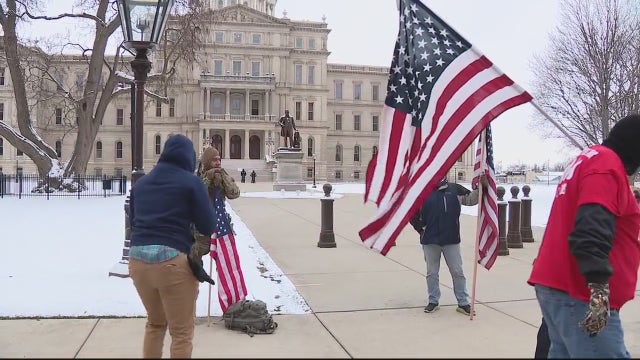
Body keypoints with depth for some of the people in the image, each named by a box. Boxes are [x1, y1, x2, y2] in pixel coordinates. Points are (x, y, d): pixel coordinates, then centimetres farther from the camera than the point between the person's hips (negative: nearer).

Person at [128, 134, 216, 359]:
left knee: (154, 323, 26)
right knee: (182, 332, 8)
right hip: (173, 260, -6)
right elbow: (208, 227, -3)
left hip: (138, 259, 6)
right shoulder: (190, 181, -2)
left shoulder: (140, 183, 15)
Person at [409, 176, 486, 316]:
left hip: (451, 240, 1)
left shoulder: (454, 189, 3)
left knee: (458, 272, 5)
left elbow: (471, 199, 1)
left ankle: (463, 303, 15)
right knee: (432, 273, 10)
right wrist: (421, 230, 4)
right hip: (430, 241, 0)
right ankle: (433, 301, 23)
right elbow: (413, 215, 7)